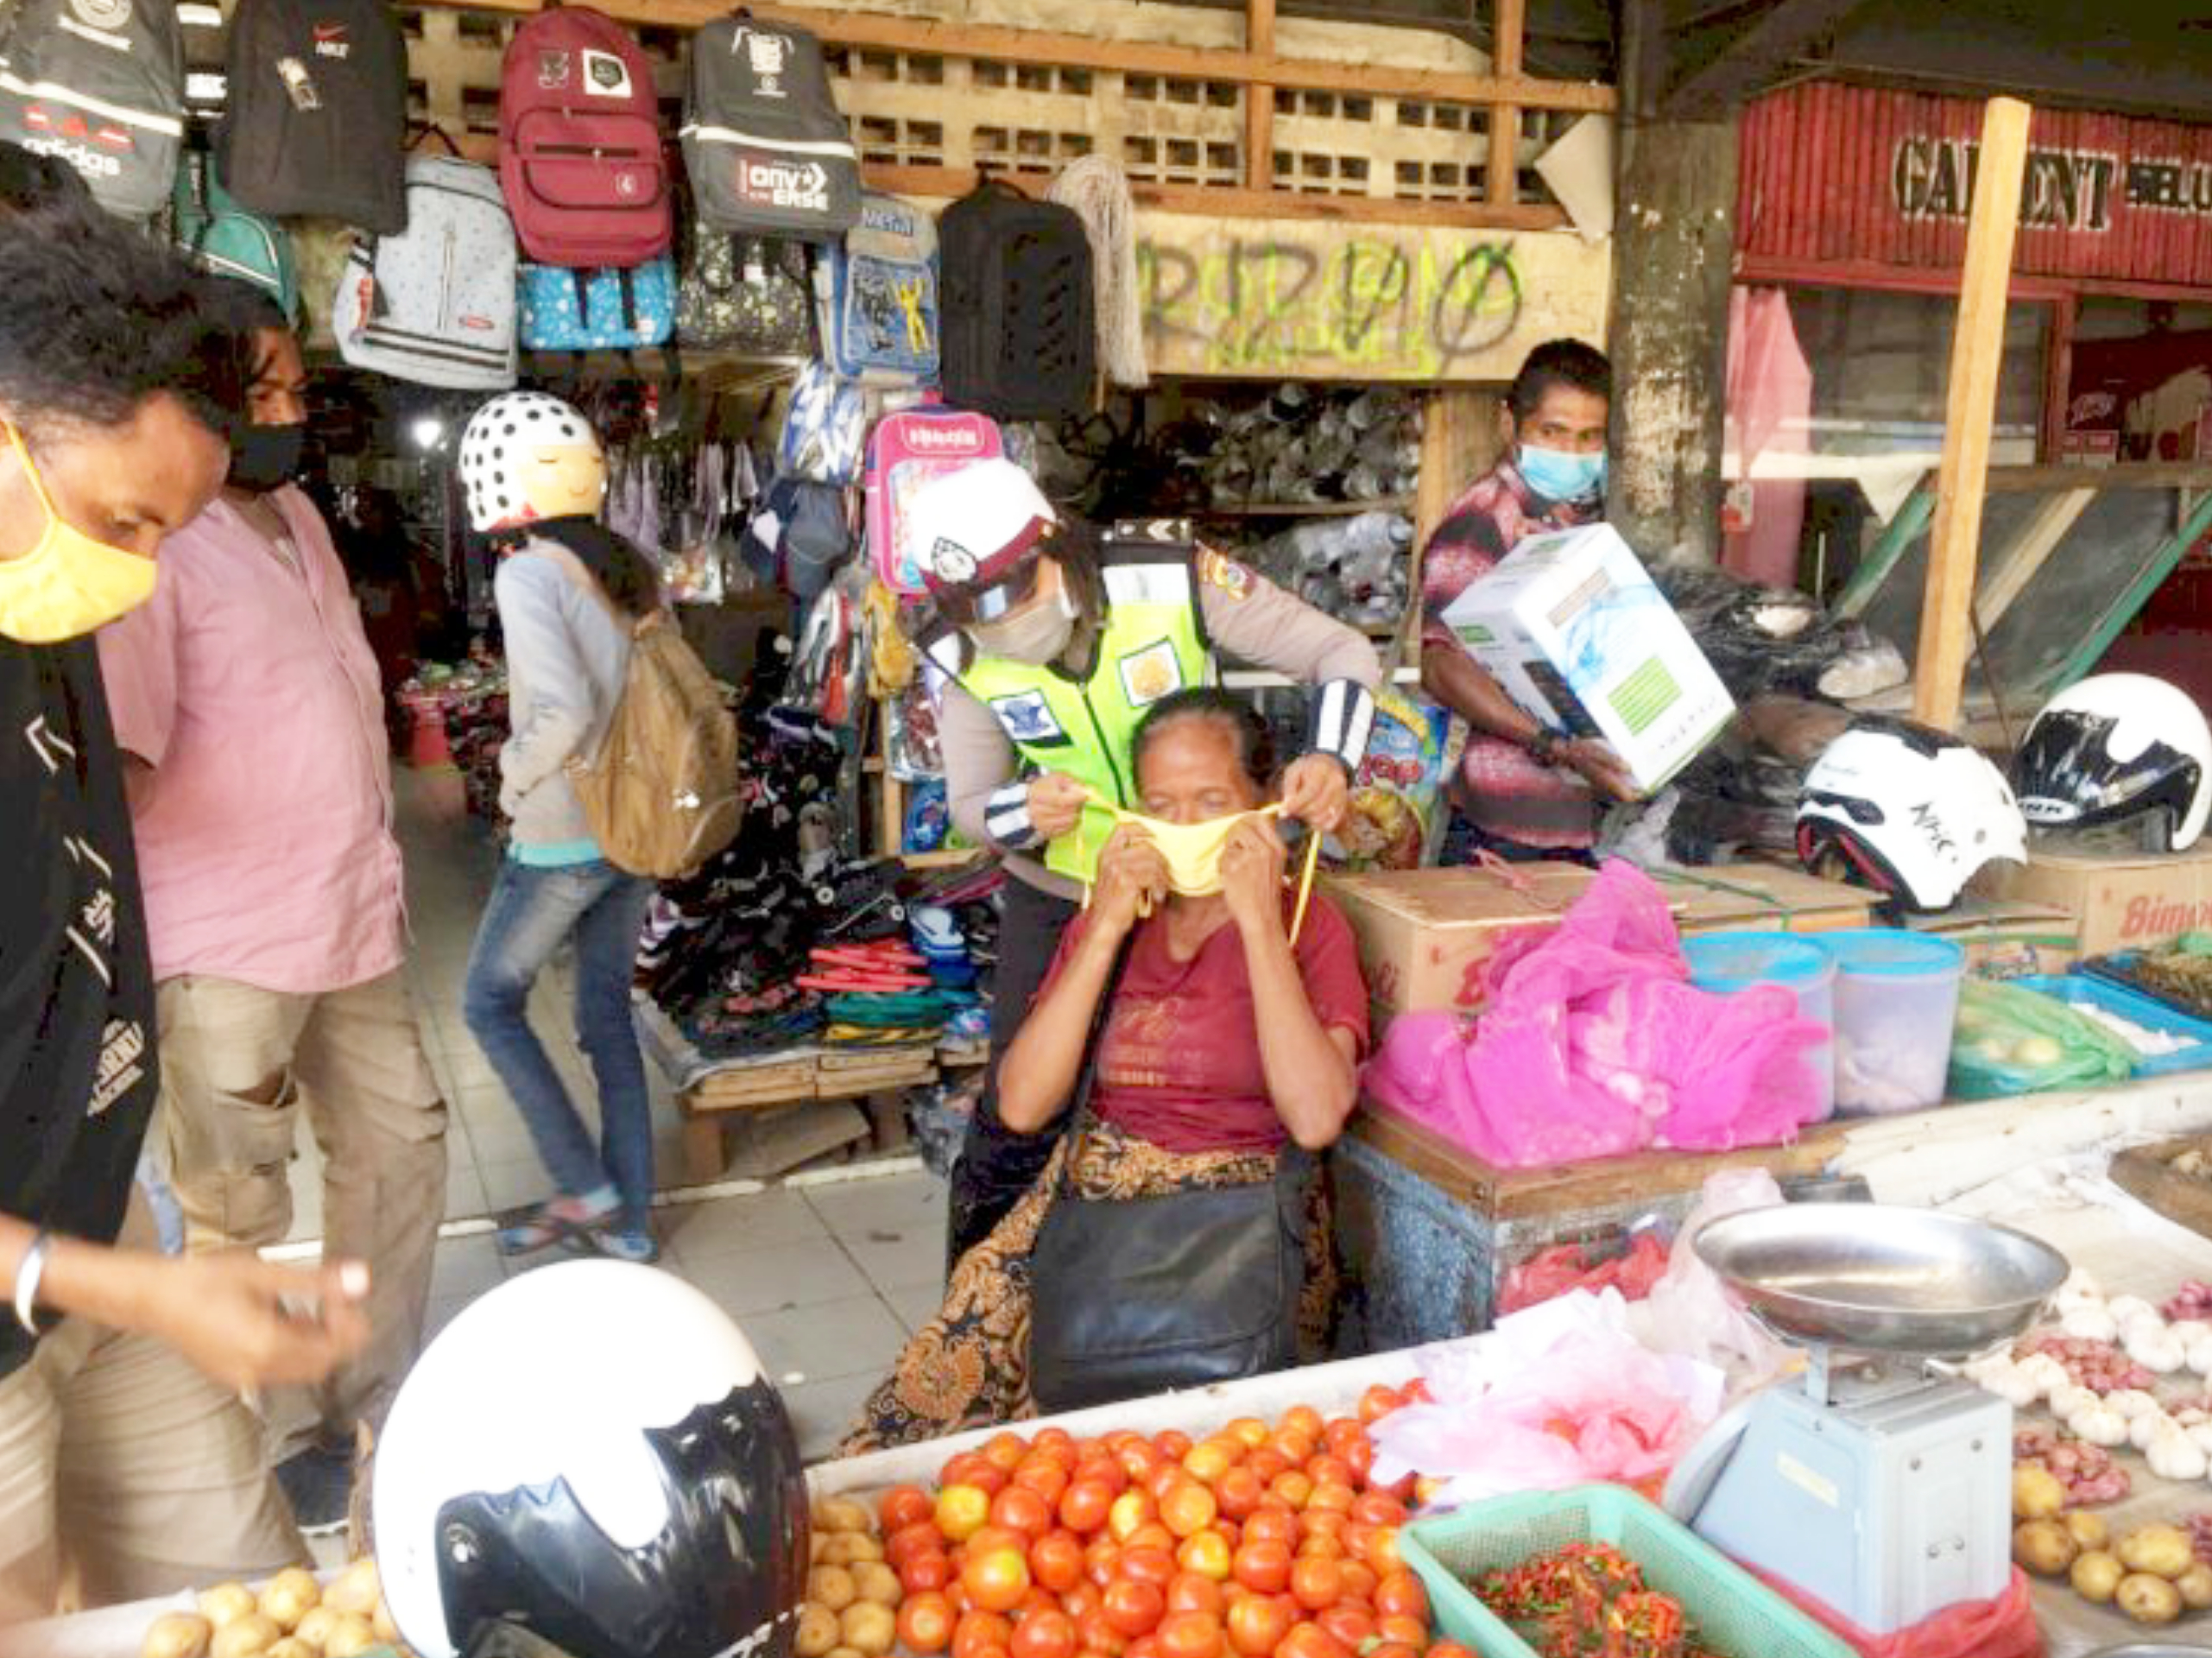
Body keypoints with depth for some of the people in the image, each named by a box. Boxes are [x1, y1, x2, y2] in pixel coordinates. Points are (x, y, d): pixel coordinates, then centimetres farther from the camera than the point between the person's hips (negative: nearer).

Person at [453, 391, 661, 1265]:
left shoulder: (527, 573, -16)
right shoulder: (628, 564, 5)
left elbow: (563, 712, -26)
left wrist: (514, 777, -9)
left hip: (560, 839, -7)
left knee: (490, 1003, 14)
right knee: (608, 1010, 15)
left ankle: (585, 1189, 12)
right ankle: (626, 1217, 22)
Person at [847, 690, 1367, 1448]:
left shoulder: (1310, 928, 1)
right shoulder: (1108, 919, 11)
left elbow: (1316, 1119, -18)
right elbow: (1022, 1105, -2)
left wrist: (1259, 921, -15)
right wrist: (1106, 930, -7)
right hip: (1085, 1198, 4)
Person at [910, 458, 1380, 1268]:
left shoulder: (1173, 579, -23)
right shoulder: (963, 655, -14)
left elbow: (1344, 654, -17)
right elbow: (971, 802, -7)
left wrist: (1330, 758, -37)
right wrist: (1022, 813, -32)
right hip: (1056, 898, 1)